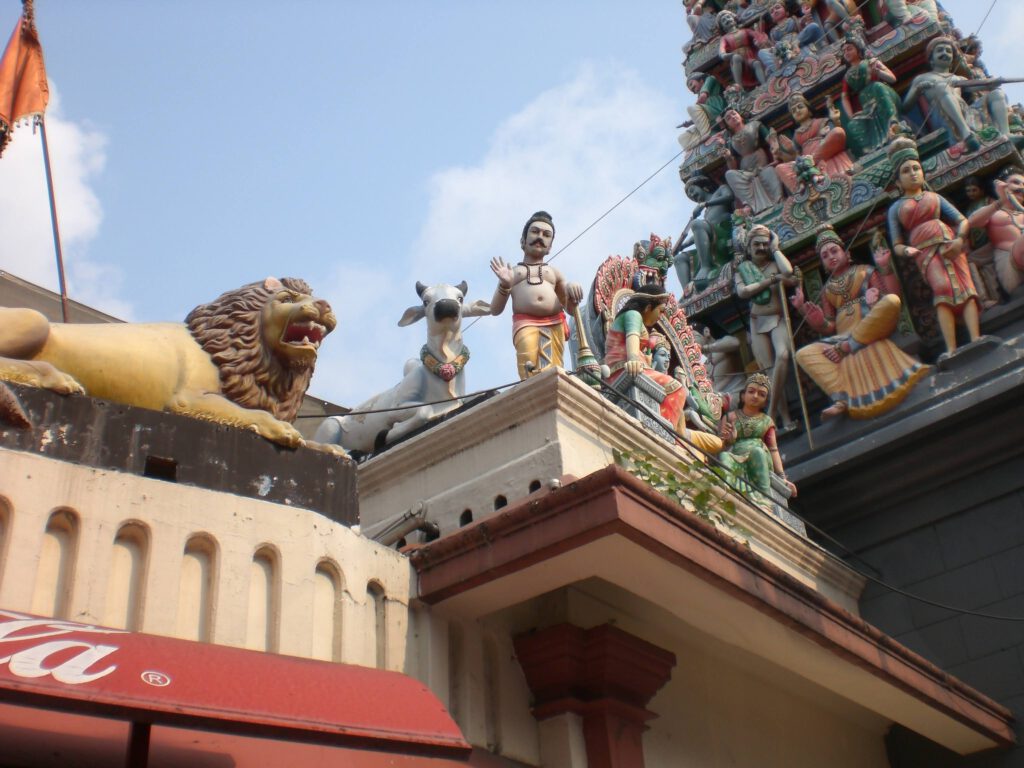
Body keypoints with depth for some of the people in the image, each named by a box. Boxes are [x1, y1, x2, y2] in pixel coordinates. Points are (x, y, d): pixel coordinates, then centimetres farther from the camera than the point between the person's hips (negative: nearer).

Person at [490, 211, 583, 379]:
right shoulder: (512, 273, 24)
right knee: (530, 367, -29)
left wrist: (571, 291, -2)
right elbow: (495, 310, 13)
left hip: (555, 324, 2)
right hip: (525, 324, -2)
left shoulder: (555, 272, 30)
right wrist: (504, 285, -6)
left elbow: (570, 308, 22)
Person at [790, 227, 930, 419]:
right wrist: (803, 308, 3)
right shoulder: (827, 289, 22)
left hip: (872, 331, -2)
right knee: (803, 354, -22)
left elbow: (887, 298, 2)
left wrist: (885, 268, -6)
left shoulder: (865, 271, 15)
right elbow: (828, 327, 12)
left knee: (892, 300, -32)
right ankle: (842, 398, -39)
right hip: (843, 337, 3)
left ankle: (845, 348, -26)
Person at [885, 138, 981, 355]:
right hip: (925, 251, -2)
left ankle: (976, 340, -35)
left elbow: (963, 221, 16)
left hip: (949, 243, 2)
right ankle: (951, 349, -37)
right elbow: (896, 244, 15)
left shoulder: (934, 197, 26)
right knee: (942, 288, -27)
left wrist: (959, 239, -6)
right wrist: (907, 250, -9)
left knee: (964, 283, -21)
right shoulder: (896, 208, 23)